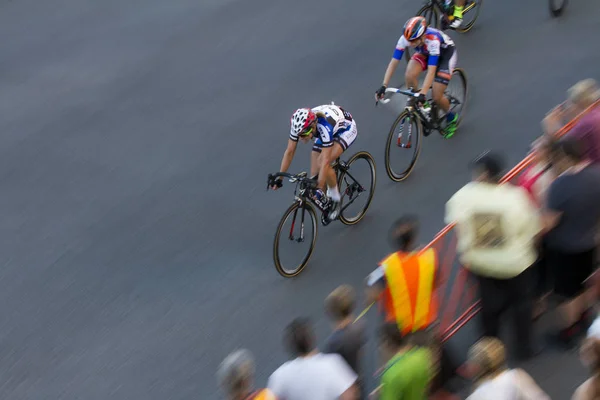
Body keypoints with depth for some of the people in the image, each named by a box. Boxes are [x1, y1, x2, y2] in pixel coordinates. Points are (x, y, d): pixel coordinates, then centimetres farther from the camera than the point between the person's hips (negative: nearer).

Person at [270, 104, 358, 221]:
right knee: (315, 175, -7)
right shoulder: (299, 125, -28)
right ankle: (326, 202, 18)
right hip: (329, 132, 6)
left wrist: (320, 189, -45)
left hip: (346, 129, -6)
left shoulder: (324, 127, -43)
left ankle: (335, 198, -7)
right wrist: (279, 178, -21)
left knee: (322, 163, -29)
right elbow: (289, 151, -18)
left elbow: (325, 161, -43)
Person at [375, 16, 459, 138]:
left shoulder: (432, 40, -42)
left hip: (446, 52, -5)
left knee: (436, 97, -11)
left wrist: (423, 94, -53)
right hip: (425, 52, 5)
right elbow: (394, 62, -26)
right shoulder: (405, 38, -30)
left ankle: (451, 118, 20)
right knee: (409, 75, -25)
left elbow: (431, 71, -44)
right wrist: (383, 86, -34)